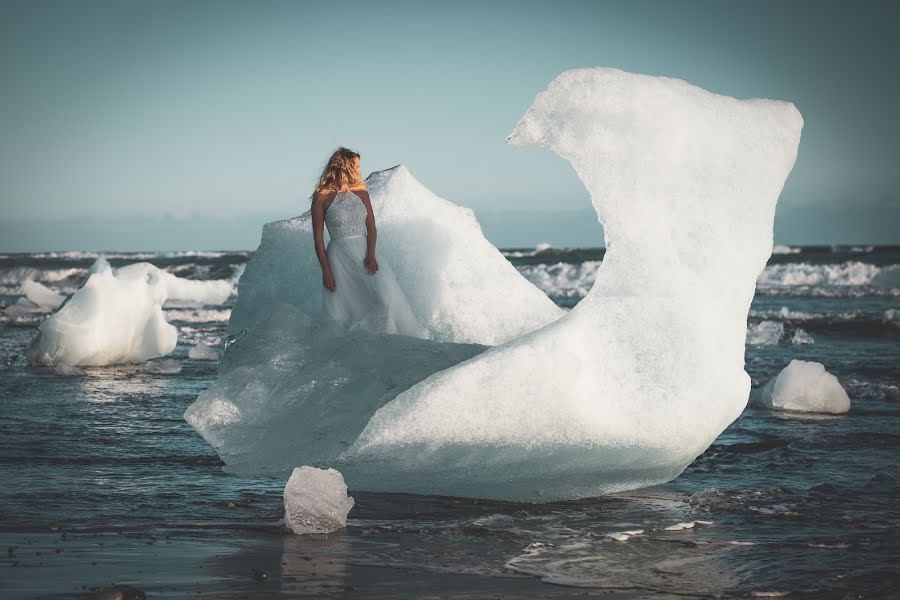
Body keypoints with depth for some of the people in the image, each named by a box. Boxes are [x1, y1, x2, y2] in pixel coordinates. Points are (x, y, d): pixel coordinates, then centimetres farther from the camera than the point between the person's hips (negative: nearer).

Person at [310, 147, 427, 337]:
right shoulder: (322, 196, -3)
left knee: (386, 298, -17)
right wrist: (325, 271, -9)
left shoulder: (360, 192, 9)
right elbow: (318, 237, -3)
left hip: (364, 255, 3)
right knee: (340, 316, -4)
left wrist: (371, 255, -10)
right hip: (339, 258, -3)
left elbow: (371, 227, 6)